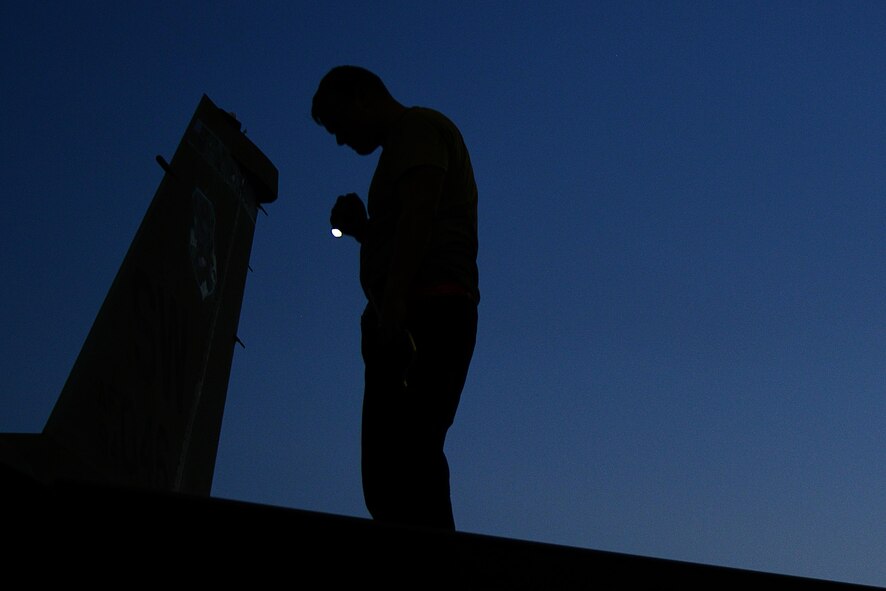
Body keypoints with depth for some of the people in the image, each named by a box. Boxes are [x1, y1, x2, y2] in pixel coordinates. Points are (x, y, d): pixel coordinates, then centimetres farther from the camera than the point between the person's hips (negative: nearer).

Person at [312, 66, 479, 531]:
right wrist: (362, 230, 17)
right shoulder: (405, 147, 33)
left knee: (400, 455, -20)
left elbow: (419, 210, -12)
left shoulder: (417, 126, 6)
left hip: (424, 311, -9)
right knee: (393, 464, 1)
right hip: (423, 315, 9)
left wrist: (392, 302, -22)